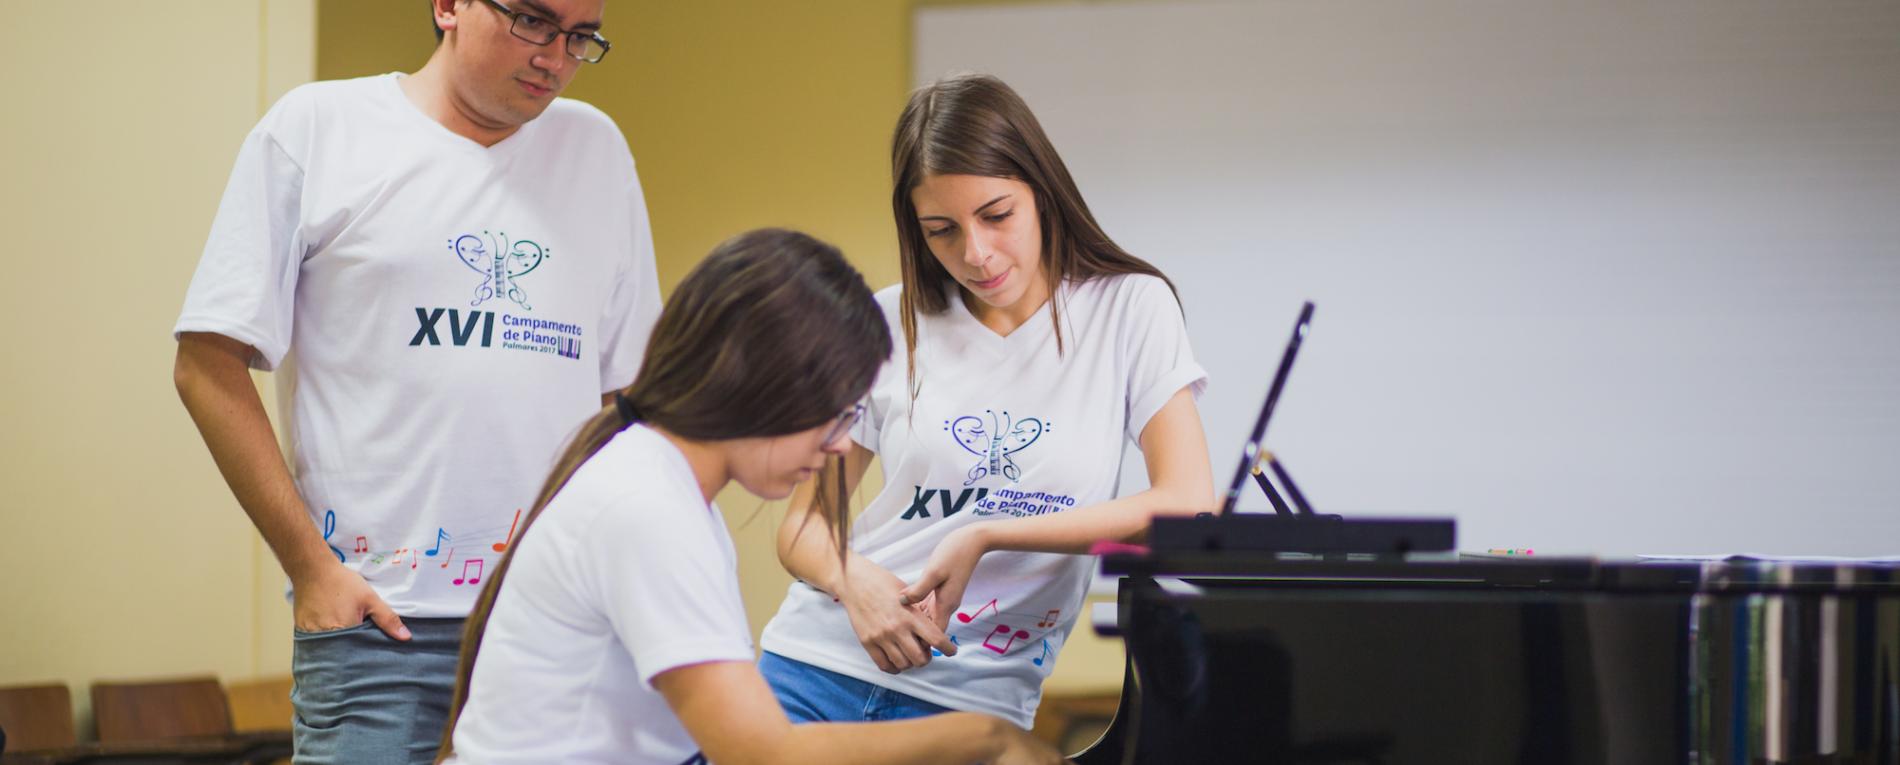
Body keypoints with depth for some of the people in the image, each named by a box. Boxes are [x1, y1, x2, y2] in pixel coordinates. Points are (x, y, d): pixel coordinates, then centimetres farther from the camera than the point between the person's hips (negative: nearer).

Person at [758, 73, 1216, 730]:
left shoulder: (1128, 308, 0)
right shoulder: (891, 324, 5)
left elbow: (1186, 505, -9)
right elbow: (804, 521, 9)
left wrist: (985, 537, -12)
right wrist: (852, 578, -14)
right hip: (814, 671, 2)